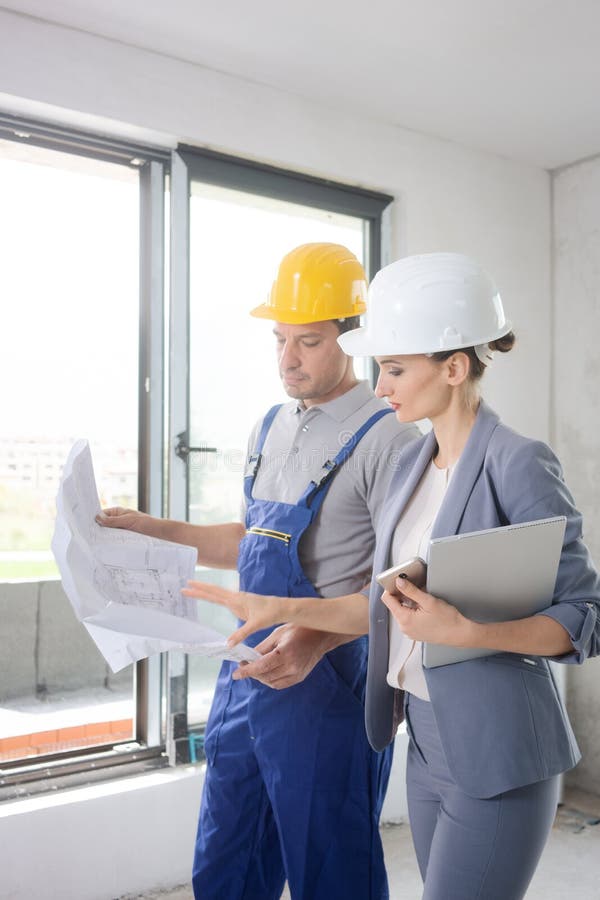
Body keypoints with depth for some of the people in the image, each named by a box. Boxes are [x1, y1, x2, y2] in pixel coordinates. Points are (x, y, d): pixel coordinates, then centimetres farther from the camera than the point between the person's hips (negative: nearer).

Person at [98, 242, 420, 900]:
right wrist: (153, 530, 11)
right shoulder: (269, 430, 12)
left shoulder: (386, 438, -13)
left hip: (328, 685, -7)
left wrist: (319, 636, -30)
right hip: (247, 673, 7)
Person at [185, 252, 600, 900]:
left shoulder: (518, 464, -16)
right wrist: (282, 609, 3)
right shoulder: (414, 463, 6)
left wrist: (465, 633, -27)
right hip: (428, 741, 7)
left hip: (496, 753, -7)